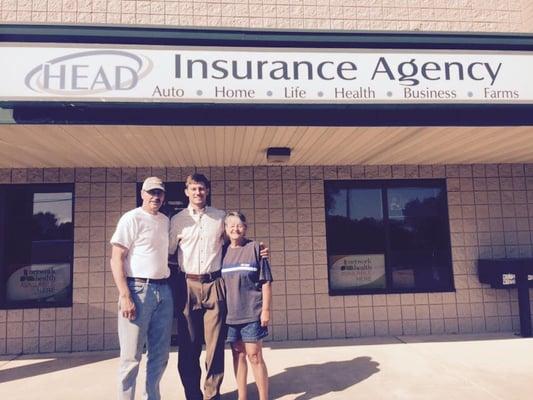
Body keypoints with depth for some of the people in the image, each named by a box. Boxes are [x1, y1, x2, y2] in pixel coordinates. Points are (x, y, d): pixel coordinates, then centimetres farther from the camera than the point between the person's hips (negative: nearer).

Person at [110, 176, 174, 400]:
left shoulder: (165, 221, 15)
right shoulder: (132, 218, -5)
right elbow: (116, 259, -10)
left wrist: (169, 286, 10)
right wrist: (125, 296, -18)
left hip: (164, 291, 7)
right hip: (139, 289, -6)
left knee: (160, 354, 12)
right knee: (132, 356, -1)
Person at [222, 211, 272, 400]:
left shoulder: (255, 248, -3)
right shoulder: (223, 251, 6)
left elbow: (265, 282, -4)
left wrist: (265, 309, -8)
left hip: (252, 313, -4)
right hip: (231, 313, 4)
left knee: (254, 356, -1)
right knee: (238, 355, 12)